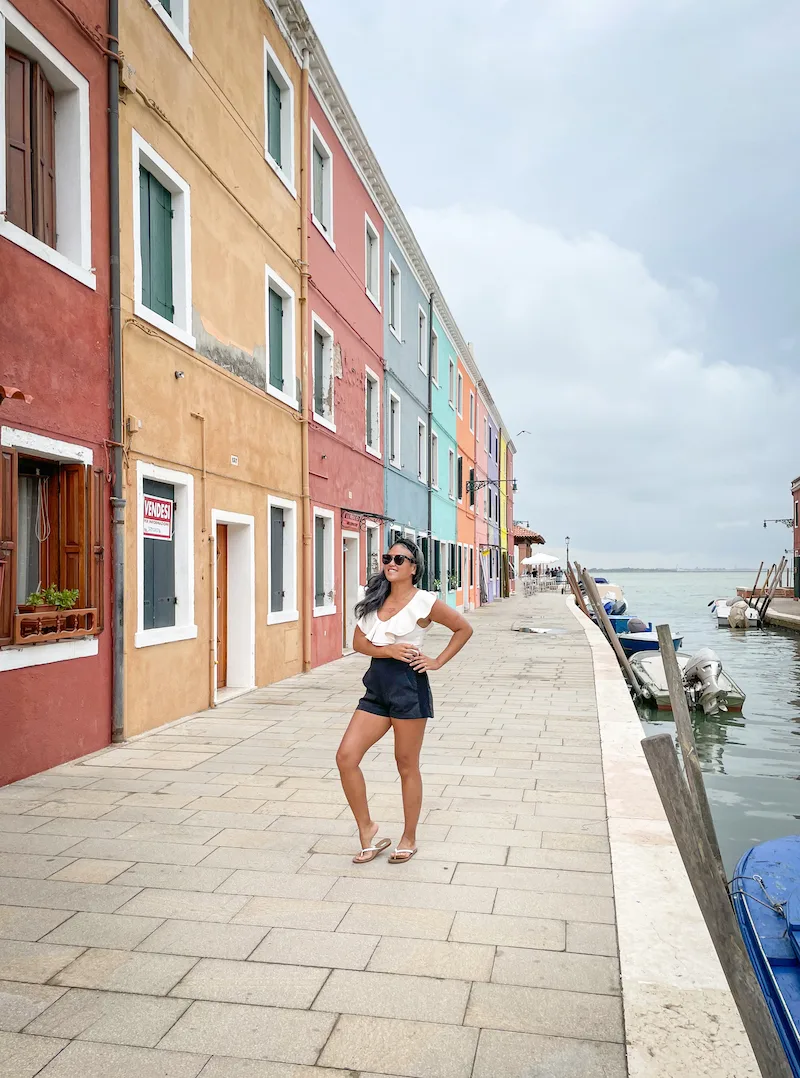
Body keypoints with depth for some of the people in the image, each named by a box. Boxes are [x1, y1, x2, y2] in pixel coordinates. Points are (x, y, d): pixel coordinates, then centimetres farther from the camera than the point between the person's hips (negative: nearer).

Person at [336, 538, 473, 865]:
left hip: (408, 685, -6)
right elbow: (358, 641, 7)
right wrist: (388, 650, -11)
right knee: (346, 757, -3)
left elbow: (464, 629, 1)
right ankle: (367, 829, 14)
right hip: (377, 684, 6)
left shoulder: (424, 601, -7)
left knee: (407, 765, 6)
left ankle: (409, 839, 24)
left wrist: (438, 661, -4)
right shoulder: (375, 599, 10)